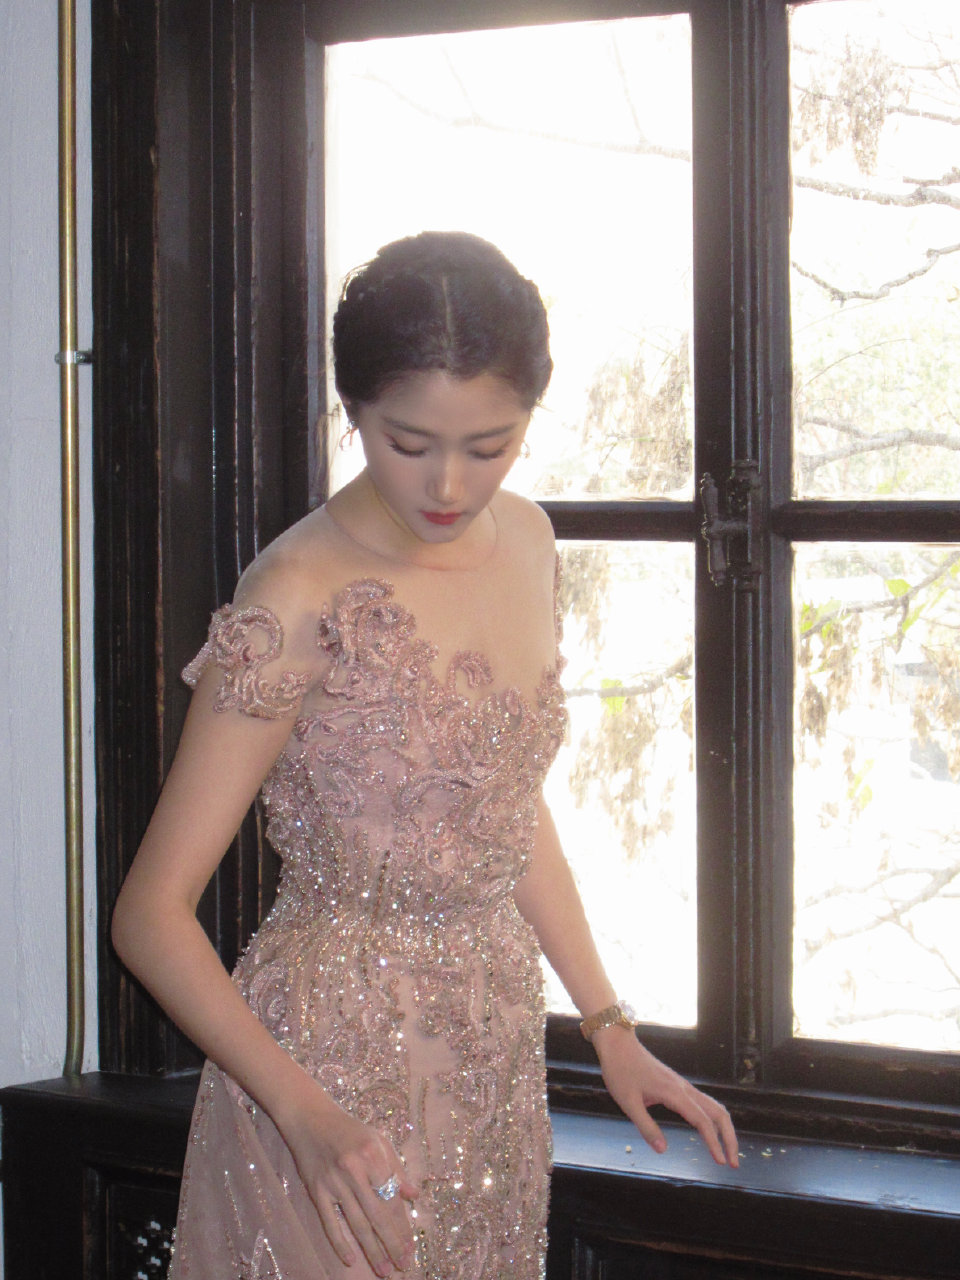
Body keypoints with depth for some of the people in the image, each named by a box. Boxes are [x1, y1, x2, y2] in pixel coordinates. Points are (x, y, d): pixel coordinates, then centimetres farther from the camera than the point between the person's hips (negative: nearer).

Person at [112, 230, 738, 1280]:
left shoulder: (524, 542, 3)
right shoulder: (303, 601, -18)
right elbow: (152, 913, -18)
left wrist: (607, 1024, 13)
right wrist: (304, 1113, -29)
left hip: (497, 1061, 7)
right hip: (336, 1066, -6)